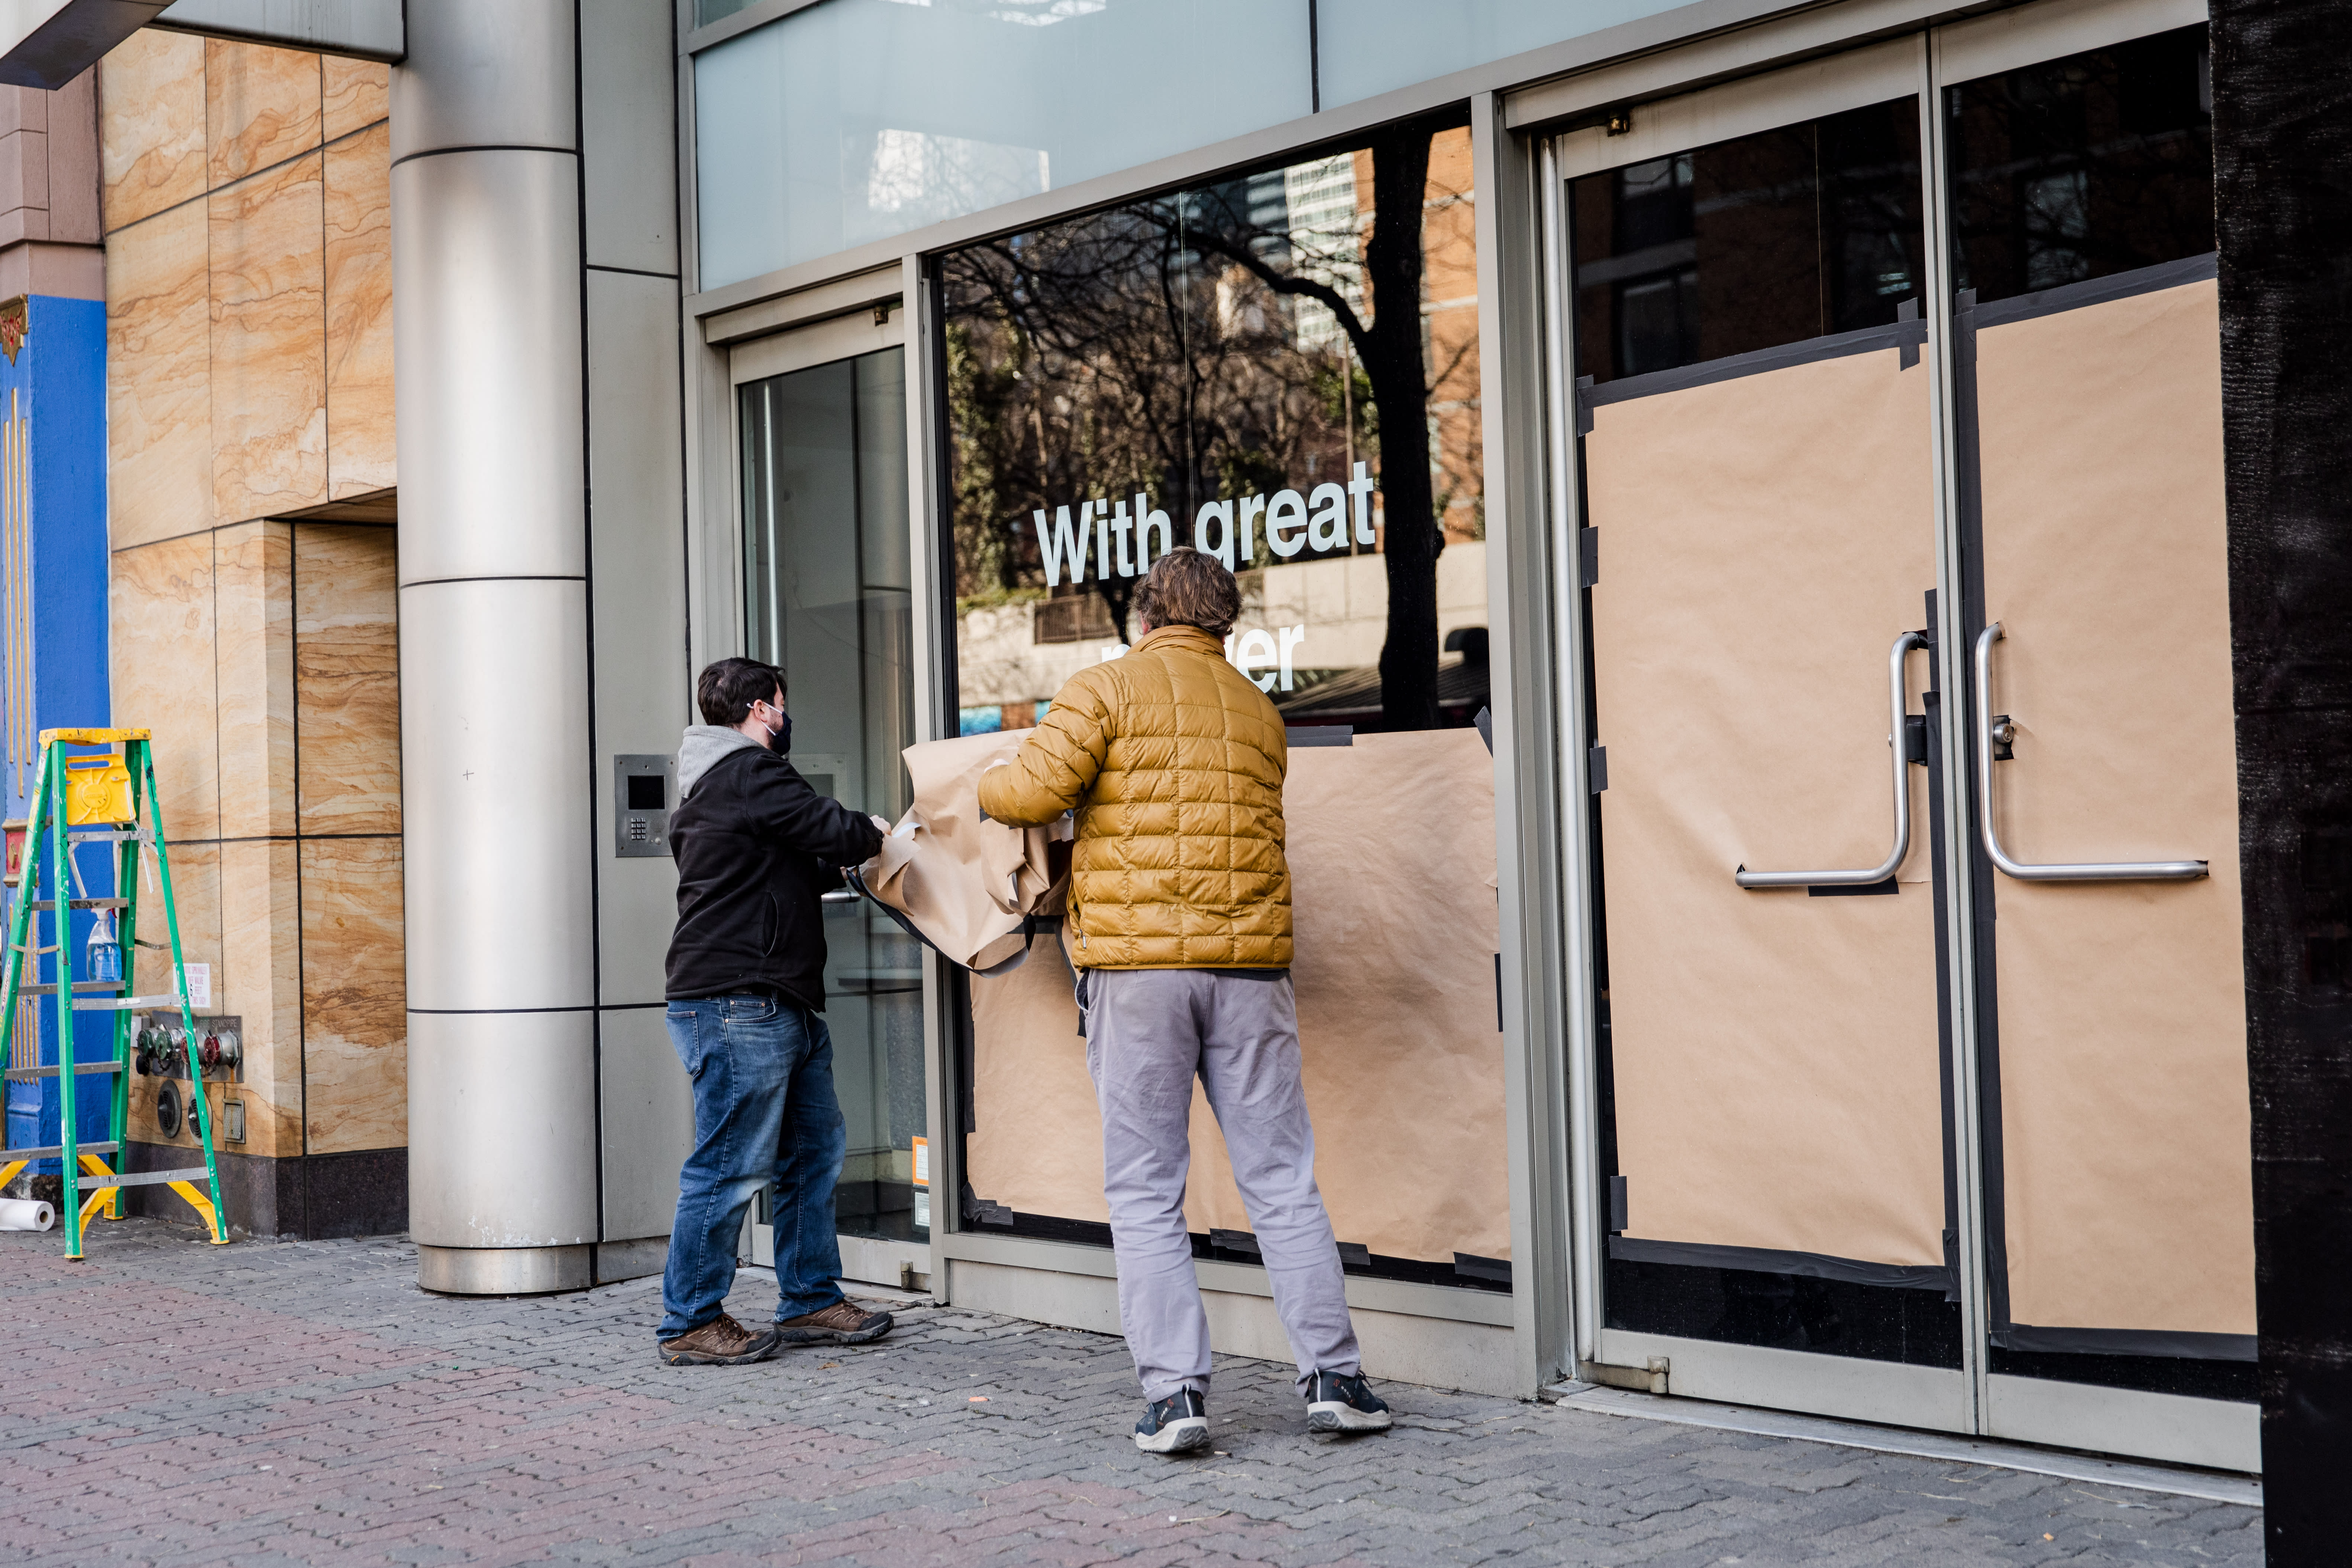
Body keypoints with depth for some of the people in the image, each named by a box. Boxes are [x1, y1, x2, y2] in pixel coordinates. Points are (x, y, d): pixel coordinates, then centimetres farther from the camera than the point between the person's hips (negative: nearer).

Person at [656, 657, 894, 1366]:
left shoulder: (707, 788, 23)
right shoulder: (749, 773, -11)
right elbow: (835, 831, -13)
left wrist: (837, 863, 16)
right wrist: (871, 831, 7)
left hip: (777, 1007, 11)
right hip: (737, 1006, -11)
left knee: (815, 1150, 14)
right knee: (731, 1166, -6)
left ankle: (810, 1301, 22)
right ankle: (689, 1323, 2)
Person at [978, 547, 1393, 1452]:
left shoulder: (1108, 688, 1)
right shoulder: (1257, 709, 16)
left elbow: (1033, 792, -9)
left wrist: (987, 784, 14)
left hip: (1138, 962, -3)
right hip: (1251, 964, 4)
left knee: (1145, 1192, 3)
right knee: (1282, 1181, 8)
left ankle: (1174, 1392, -1)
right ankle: (1332, 1376, 6)